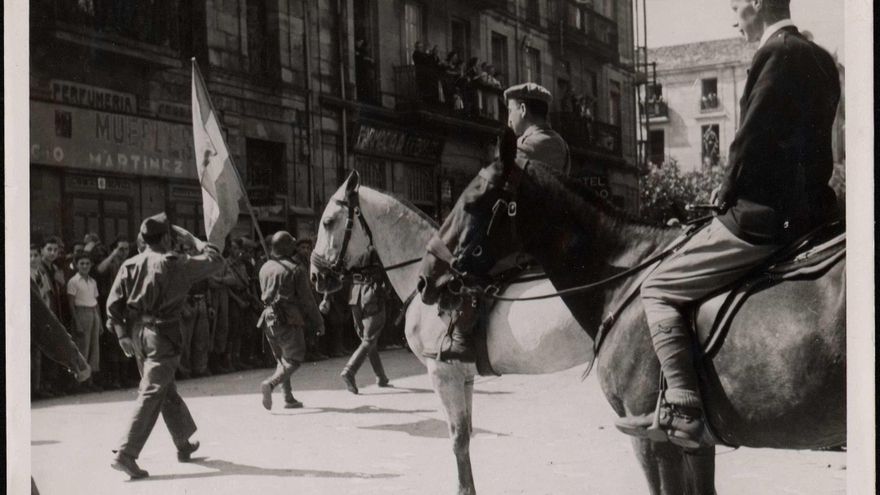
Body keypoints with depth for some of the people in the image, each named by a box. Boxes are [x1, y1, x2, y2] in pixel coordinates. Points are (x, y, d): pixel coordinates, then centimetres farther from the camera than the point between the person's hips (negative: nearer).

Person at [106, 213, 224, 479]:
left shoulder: (130, 265, 4)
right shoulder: (175, 264, -8)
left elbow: (113, 302, -2)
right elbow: (216, 260, 0)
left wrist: (123, 334, 1)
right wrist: (192, 239, 9)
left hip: (137, 333, 7)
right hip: (162, 335, -7)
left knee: (167, 390, 20)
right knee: (152, 394, -5)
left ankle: (184, 445, 35)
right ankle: (125, 454, -13)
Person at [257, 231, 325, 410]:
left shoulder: (264, 268, 8)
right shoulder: (296, 269, -11)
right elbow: (306, 299, -10)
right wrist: (319, 322, -2)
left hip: (269, 319, 6)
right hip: (289, 320, -6)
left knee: (282, 359, 17)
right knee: (293, 360, 1)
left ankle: (289, 398, 14)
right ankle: (270, 383, -22)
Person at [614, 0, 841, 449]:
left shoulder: (776, 54, -14)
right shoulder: (820, 59, 14)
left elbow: (751, 141, -19)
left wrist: (728, 190, -1)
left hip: (762, 217, -10)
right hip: (810, 208, 10)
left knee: (657, 291, -1)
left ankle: (682, 410, -10)